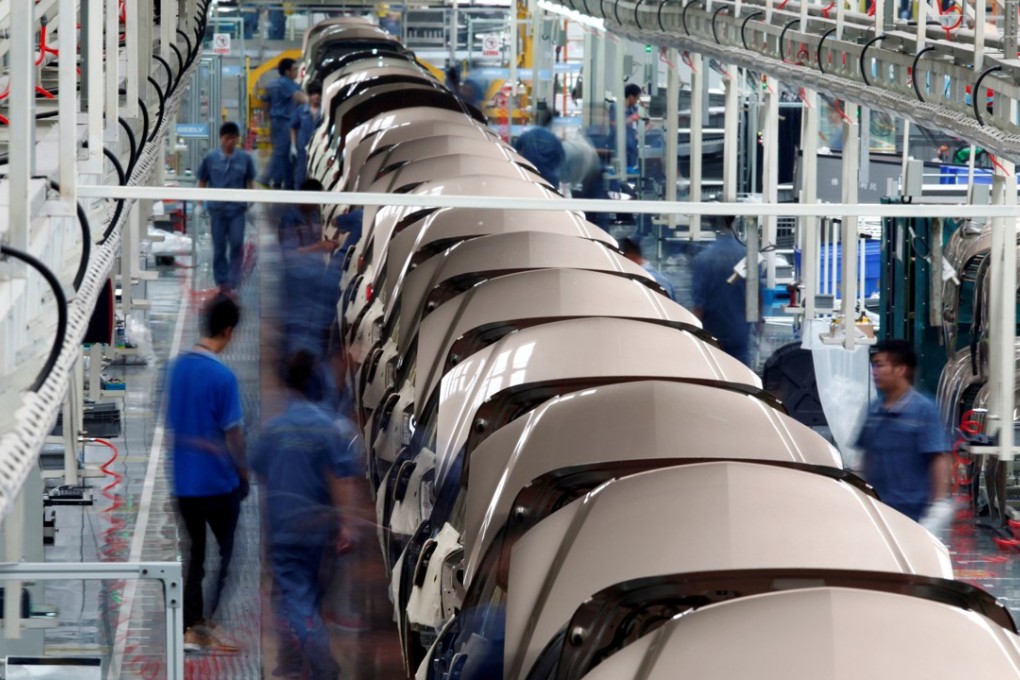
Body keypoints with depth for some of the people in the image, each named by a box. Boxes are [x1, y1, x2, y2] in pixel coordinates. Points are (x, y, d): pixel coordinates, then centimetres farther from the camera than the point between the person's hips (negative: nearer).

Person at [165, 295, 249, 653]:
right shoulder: (223, 376, -18)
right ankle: (206, 626, 4)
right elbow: (233, 434, -13)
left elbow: (171, 424, 9)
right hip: (218, 480, -6)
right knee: (227, 551, 9)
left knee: (194, 553, 13)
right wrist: (244, 473, 1)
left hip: (183, 479, 6)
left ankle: (190, 629, 11)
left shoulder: (177, 367, 1)